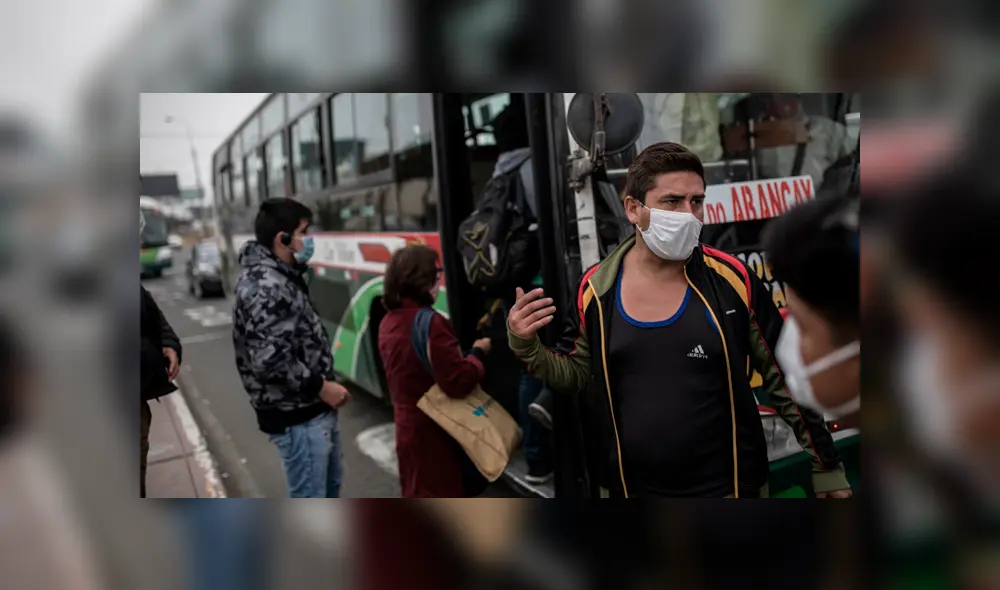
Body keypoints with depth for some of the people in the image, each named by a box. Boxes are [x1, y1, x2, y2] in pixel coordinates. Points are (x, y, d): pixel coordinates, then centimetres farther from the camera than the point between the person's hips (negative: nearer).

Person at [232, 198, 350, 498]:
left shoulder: (277, 275, 10)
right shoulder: (267, 287, -24)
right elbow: (269, 360, -30)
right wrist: (320, 386, -21)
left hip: (314, 409, 11)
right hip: (296, 416, -11)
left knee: (329, 486, 26)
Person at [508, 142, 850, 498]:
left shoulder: (731, 280, -10)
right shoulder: (595, 290, -6)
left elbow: (785, 379, -1)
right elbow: (578, 376, 6)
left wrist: (827, 468, 4)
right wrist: (527, 348, -12)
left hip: (726, 486, -1)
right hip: (628, 487, 1)